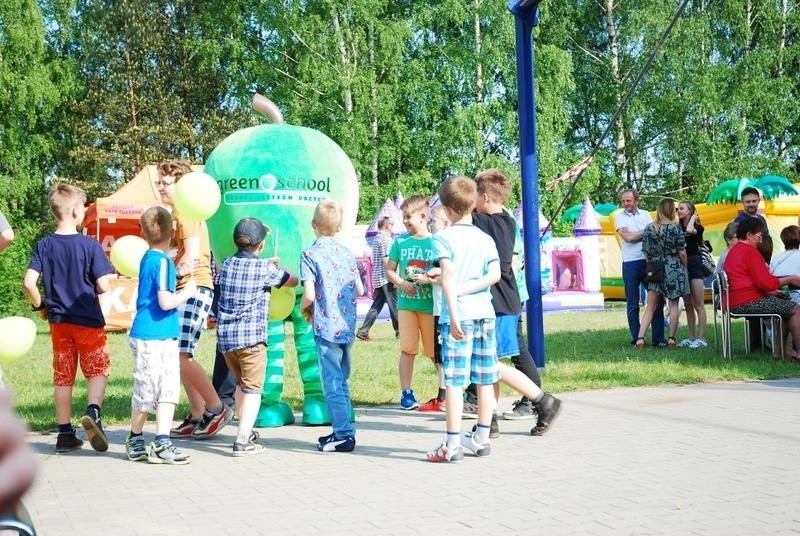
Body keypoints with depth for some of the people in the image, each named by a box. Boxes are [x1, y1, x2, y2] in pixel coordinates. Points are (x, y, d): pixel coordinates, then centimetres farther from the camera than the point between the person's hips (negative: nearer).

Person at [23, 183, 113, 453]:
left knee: (63, 376, 12)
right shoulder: (90, 245, -12)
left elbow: (28, 282, -10)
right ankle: (93, 411, -18)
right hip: (88, 321, -3)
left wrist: (40, 305, 7)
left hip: (58, 321, 4)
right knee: (98, 370, 8)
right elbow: (103, 286, -14)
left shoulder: (43, 245, -2)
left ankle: (65, 433, 15)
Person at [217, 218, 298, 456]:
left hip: (225, 336, 6)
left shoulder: (227, 264, 8)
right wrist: (276, 269, 27)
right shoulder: (265, 269, -6)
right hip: (251, 337, -6)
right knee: (252, 388, -2)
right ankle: (243, 440, -11)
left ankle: (247, 432, 32)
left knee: (241, 383, 22)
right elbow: (293, 281, 8)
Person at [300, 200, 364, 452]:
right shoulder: (347, 253, 7)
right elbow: (360, 290, 9)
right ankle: (342, 429, 23)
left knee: (332, 383, -1)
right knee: (342, 381, 17)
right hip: (348, 327, 6)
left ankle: (344, 435, -2)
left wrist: (304, 308, 4)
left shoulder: (310, 255, -9)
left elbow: (309, 295, -16)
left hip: (327, 327, -6)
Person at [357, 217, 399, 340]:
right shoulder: (385, 238, -12)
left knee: (376, 306, 8)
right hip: (386, 278, -9)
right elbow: (386, 259, -19)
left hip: (377, 278, 9)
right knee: (394, 305, 1)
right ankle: (399, 330, 8)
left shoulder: (376, 238, 17)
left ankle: (363, 331, 3)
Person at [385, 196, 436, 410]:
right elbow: (390, 270, 11)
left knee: (435, 350, 3)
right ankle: (406, 393, 8)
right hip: (406, 302, 2)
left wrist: (429, 279, -17)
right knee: (407, 349, 4)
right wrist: (401, 283, -8)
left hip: (430, 304, -2)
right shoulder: (401, 242, 6)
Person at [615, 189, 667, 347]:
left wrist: (635, 235, -10)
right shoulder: (620, 217, 3)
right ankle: (636, 339, 8)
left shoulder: (645, 215, 12)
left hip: (649, 261, 2)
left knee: (657, 300, -1)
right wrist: (646, 231, -1)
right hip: (631, 263, -2)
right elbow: (628, 237, -10)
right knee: (633, 304, 2)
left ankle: (658, 338, 3)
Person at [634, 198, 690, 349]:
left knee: (650, 307, 3)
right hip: (674, 268, -2)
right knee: (673, 304, 9)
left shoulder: (649, 228, 0)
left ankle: (640, 338, -9)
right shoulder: (675, 227, -9)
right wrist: (684, 268, 9)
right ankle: (671, 338, 7)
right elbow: (682, 252, -6)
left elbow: (646, 253, 5)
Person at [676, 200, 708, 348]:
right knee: (688, 305, 10)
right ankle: (691, 337, 15)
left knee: (698, 305, -6)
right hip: (681, 265, 7)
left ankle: (701, 338, -7)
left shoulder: (697, 227, -3)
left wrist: (693, 218, -10)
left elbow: (690, 230, -25)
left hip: (694, 264, -7)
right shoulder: (678, 228, 12)